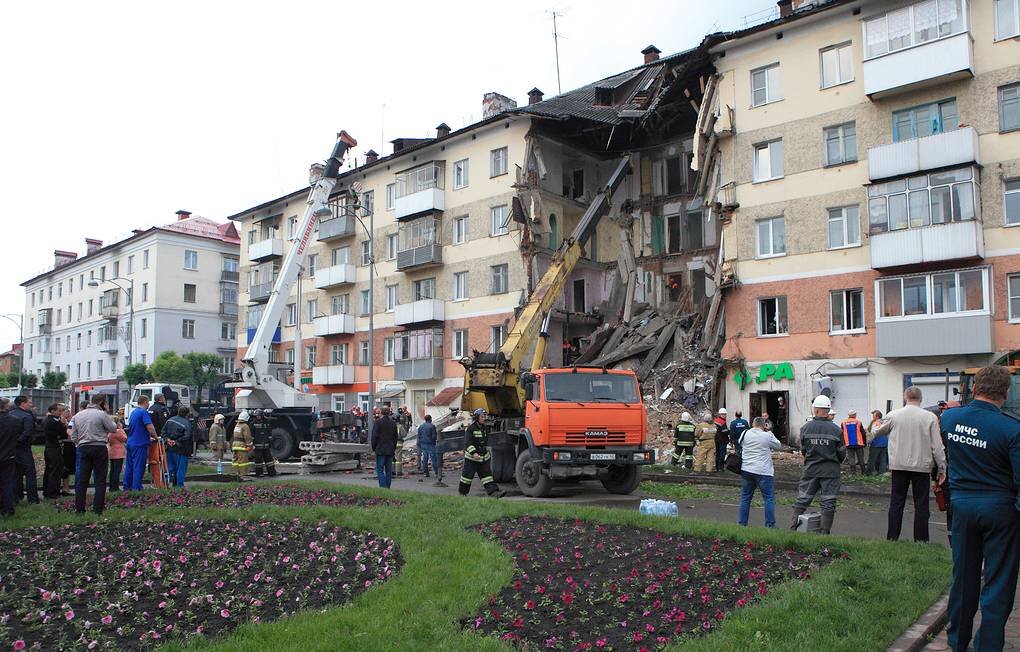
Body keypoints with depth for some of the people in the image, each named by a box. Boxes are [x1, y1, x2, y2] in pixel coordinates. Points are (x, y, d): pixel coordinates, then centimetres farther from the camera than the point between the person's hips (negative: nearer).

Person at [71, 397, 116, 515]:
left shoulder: (77, 416, 11)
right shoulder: (102, 414, -8)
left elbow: (74, 436, 13)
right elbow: (113, 428, -4)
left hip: (83, 448, 5)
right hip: (99, 447, -5)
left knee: (83, 479, 10)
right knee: (100, 479, 1)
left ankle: (79, 508, 10)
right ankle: (98, 508, 0)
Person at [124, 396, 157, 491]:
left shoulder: (133, 412, 16)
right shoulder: (144, 412, -12)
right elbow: (150, 427, -21)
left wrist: (148, 437, 27)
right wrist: (155, 437, -6)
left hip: (130, 443, 9)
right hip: (140, 444, -9)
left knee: (129, 466, 13)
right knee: (138, 468, -4)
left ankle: (127, 487, 19)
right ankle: (136, 488, -2)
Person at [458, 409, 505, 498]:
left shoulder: (484, 428, 10)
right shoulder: (471, 429, -13)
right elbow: (468, 443, -19)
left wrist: (488, 451, 26)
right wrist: (474, 453, -30)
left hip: (484, 457, 6)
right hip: (471, 457, -6)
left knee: (487, 474, -2)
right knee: (468, 474, 4)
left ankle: (493, 491, -11)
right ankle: (462, 492, 20)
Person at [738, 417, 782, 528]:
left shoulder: (744, 434, 2)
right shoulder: (767, 436, -10)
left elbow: (740, 445, 18)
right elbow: (778, 446, 6)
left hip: (746, 470, 5)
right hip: (763, 471, -4)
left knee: (745, 497, 13)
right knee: (769, 498, 3)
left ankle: (742, 523, 15)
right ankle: (770, 525, 1)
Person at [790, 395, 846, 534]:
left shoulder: (805, 428, -5)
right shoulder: (836, 430, -9)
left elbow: (802, 451, 4)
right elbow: (842, 453, -1)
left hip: (810, 469, 2)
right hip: (830, 470, -1)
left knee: (802, 499, 11)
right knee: (828, 502, 5)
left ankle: (793, 528, 12)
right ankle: (825, 533, 6)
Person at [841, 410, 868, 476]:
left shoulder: (844, 423, 3)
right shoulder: (858, 422, -2)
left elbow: (842, 434, 7)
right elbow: (863, 433, 1)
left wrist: (843, 443, 15)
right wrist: (865, 442, 10)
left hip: (849, 444, 1)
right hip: (858, 443, -1)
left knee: (851, 458, 4)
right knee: (861, 458, 8)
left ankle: (853, 472, 2)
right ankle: (863, 472, 12)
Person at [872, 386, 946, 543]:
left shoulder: (893, 415, -2)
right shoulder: (930, 417, -6)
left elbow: (880, 431, 17)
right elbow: (937, 446, -5)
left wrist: (874, 431, 40)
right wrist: (942, 468, 3)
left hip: (899, 465, 1)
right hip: (922, 466, -1)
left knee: (896, 502, 8)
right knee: (921, 504, 7)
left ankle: (892, 538, 11)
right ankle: (921, 541, 10)